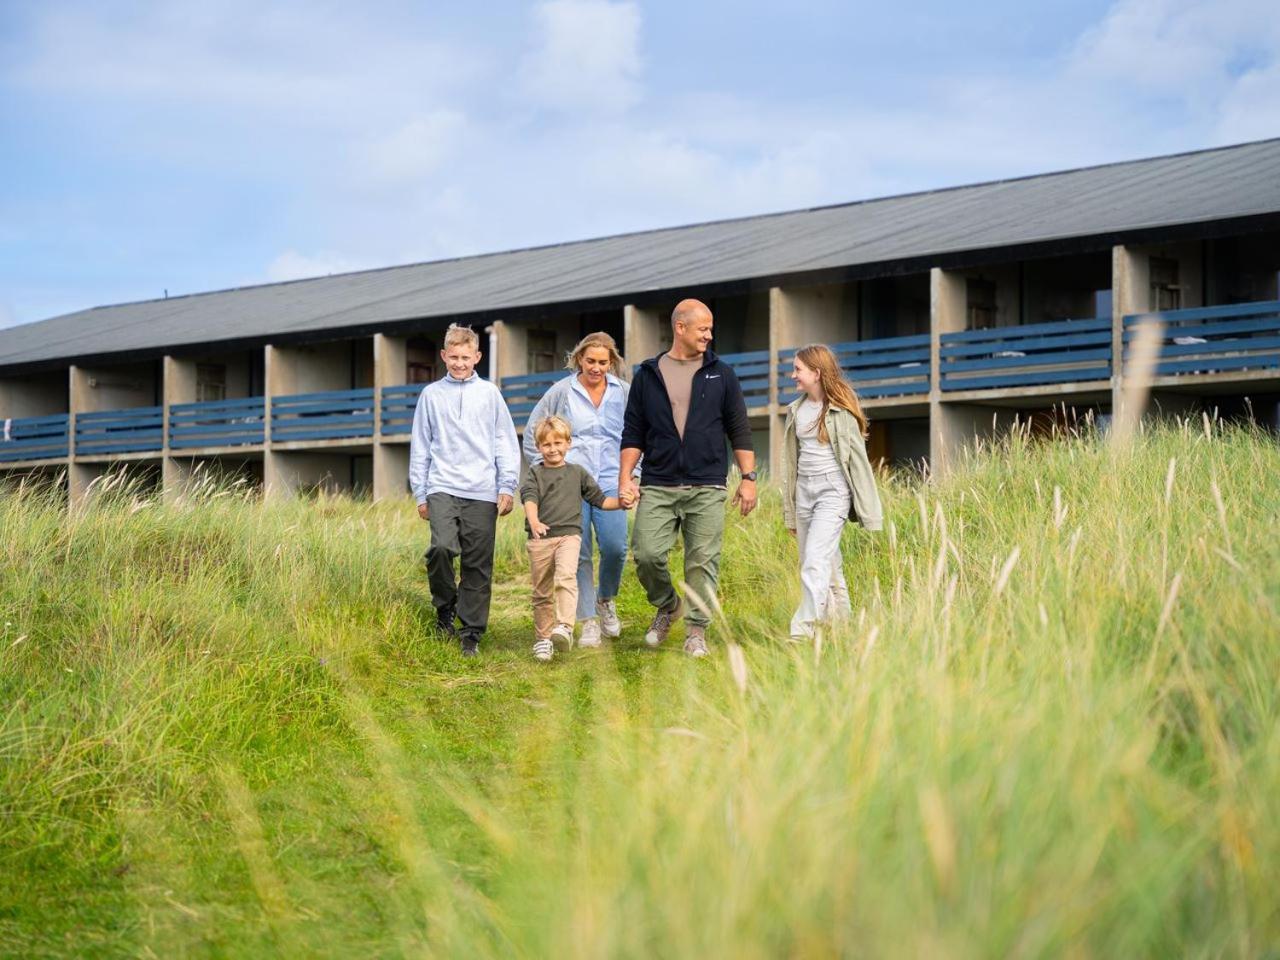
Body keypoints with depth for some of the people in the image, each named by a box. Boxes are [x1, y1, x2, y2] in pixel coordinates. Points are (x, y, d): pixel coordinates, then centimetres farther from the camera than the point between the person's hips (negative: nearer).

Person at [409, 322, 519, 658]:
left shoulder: (489, 393, 10)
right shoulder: (431, 395, 10)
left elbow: (506, 444, 10)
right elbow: (419, 447, 14)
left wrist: (507, 488, 3)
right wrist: (420, 494, 10)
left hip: (482, 492, 1)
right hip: (442, 488, 0)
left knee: (478, 565, 1)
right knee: (442, 547, -21)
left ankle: (472, 632, 10)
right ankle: (445, 606, 3)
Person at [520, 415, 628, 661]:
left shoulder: (577, 472, 13)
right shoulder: (535, 473, 7)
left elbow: (599, 500, 19)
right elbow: (529, 498, -13)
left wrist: (621, 502, 2)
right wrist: (533, 521, -32)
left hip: (569, 534, -1)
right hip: (540, 539, 1)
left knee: (566, 576, -28)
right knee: (542, 592, 8)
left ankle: (564, 627, -37)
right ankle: (543, 638, 20)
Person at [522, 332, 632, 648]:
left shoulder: (624, 393, 6)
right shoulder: (561, 392, 2)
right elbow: (532, 434, 10)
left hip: (609, 482, 1)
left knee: (614, 548, -13)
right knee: (579, 554, -4)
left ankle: (606, 600, 17)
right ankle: (588, 622, 6)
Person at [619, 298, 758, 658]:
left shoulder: (720, 374, 9)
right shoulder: (647, 375, 9)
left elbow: (740, 430, 9)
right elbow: (633, 433, 10)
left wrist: (748, 477, 1)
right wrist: (625, 477, 0)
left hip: (706, 488, 0)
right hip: (657, 486, 0)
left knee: (702, 561, -2)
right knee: (646, 554, -8)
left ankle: (696, 631, 10)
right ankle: (667, 606, 19)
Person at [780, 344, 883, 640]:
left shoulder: (841, 411, -6)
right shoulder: (796, 410, 12)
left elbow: (857, 458, -5)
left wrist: (869, 512, -6)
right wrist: (789, 512, 18)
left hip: (833, 490, -7)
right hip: (804, 490, 7)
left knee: (815, 563, -16)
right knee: (828, 565, 11)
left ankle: (803, 632, -19)